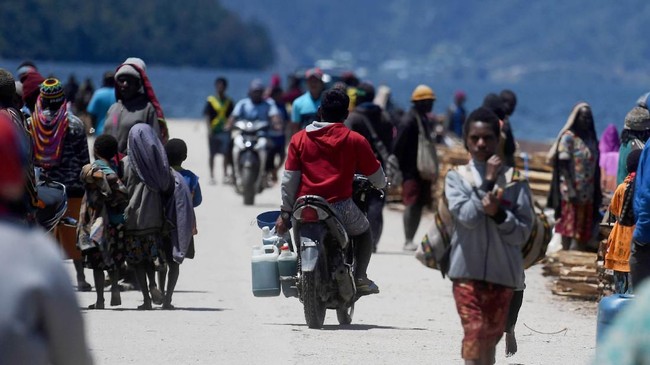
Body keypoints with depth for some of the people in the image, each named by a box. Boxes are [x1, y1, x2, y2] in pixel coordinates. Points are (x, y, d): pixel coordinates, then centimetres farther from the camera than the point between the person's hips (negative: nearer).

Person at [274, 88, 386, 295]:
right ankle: (360, 278, 7)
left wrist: (285, 212, 8)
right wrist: (380, 184, 33)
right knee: (363, 232, 25)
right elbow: (377, 178, 10)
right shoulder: (354, 140, 4)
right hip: (339, 206, -2)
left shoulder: (299, 139, 9)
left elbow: (289, 179, 4)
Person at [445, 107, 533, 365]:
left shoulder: (515, 181, 2)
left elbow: (522, 232, 0)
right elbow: (466, 216, -13)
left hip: (503, 273, 2)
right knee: (475, 334, -15)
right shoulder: (456, 177, 3)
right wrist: (488, 182, -14)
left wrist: (498, 214, -16)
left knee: (490, 339, 10)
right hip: (467, 270, -2)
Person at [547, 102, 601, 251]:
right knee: (569, 230, -5)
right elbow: (564, 165, -11)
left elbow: (595, 166, 15)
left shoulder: (592, 139, 13)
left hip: (587, 194, 6)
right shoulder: (568, 137, -5)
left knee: (583, 233, 5)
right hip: (570, 193, -6)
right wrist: (570, 190, -18)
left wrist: (597, 192, 12)